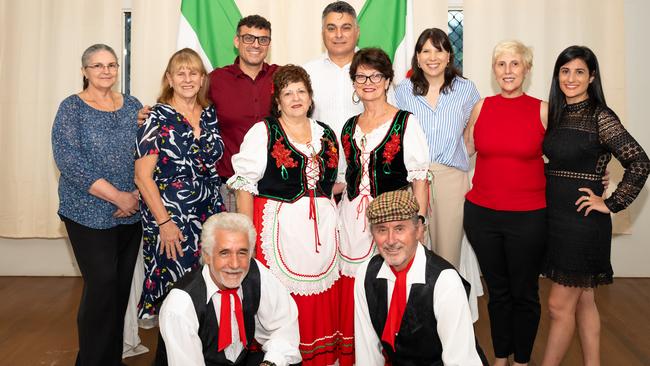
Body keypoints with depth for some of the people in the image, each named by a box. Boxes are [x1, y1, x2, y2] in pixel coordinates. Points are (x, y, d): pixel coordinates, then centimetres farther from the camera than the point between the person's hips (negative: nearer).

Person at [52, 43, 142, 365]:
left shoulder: (132, 106, 10)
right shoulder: (72, 108, -2)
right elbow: (69, 161, -13)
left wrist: (138, 194, -9)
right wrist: (117, 197, -17)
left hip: (132, 212, 4)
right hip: (90, 214, -4)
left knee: (122, 285, 8)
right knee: (102, 285, -8)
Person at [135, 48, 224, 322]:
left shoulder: (210, 115, 8)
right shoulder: (157, 118, -6)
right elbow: (142, 176, -9)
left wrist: (219, 214, 7)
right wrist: (164, 222, -14)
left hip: (209, 214, 5)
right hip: (171, 219, -4)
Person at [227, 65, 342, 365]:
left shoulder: (326, 134, 13)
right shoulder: (263, 132, -1)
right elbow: (245, 185, -5)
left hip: (321, 227, 4)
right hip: (279, 226, -4)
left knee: (321, 301, 7)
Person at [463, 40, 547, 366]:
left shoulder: (543, 111, -3)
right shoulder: (481, 107, 2)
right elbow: (464, 151, 13)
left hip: (528, 217, -2)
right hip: (482, 214, 2)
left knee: (524, 294, 10)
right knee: (497, 291, 16)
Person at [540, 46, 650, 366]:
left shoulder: (601, 117, -11)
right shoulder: (556, 114, 9)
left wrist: (611, 204, -13)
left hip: (582, 219, -7)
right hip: (555, 216, 7)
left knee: (559, 306, 0)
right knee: (584, 301, 15)